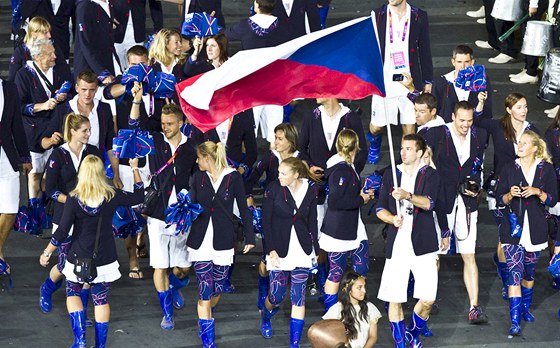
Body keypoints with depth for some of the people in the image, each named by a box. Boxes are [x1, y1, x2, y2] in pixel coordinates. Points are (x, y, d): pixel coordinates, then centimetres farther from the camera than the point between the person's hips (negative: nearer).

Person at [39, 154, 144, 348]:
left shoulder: (74, 199, -16)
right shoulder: (112, 196, -10)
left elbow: (62, 232, -13)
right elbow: (139, 196, 8)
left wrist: (47, 253, 0)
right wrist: (135, 169, 19)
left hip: (79, 259, -1)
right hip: (104, 260, 2)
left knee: (72, 293, 19)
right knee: (101, 299, 14)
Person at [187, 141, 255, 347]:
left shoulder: (233, 177, -4)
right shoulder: (198, 178, 3)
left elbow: (243, 208, 0)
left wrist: (249, 237, 0)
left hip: (223, 241, -1)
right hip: (200, 241, 1)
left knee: (217, 289, 8)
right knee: (205, 292, -5)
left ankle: (205, 323, 37)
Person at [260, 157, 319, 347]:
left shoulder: (310, 191, -1)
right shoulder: (273, 189, -8)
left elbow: (312, 222, 8)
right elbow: (266, 222, -5)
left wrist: (315, 249, 10)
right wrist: (271, 250, -11)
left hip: (303, 250, 1)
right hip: (279, 250, -1)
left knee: (298, 297, 0)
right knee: (277, 295, 1)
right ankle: (265, 316, 37)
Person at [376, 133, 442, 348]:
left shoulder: (430, 175, 2)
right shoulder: (391, 176, 12)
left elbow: (429, 202, -15)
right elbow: (380, 208, 10)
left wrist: (408, 195, -32)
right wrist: (392, 218, -10)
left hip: (422, 244, -2)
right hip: (396, 245, 2)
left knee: (427, 299, -6)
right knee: (394, 299, -1)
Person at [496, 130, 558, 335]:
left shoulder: (546, 169, 1)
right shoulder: (509, 169, 2)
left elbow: (552, 200, 0)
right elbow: (500, 199, 5)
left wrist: (538, 192, -17)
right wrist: (510, 194, -15)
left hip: (535, 229, 1)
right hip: (513, 228, -1)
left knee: (529, 272, 15)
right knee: (515, 273, -11)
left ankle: (525, 308, 38)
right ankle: (515, 321, -14)